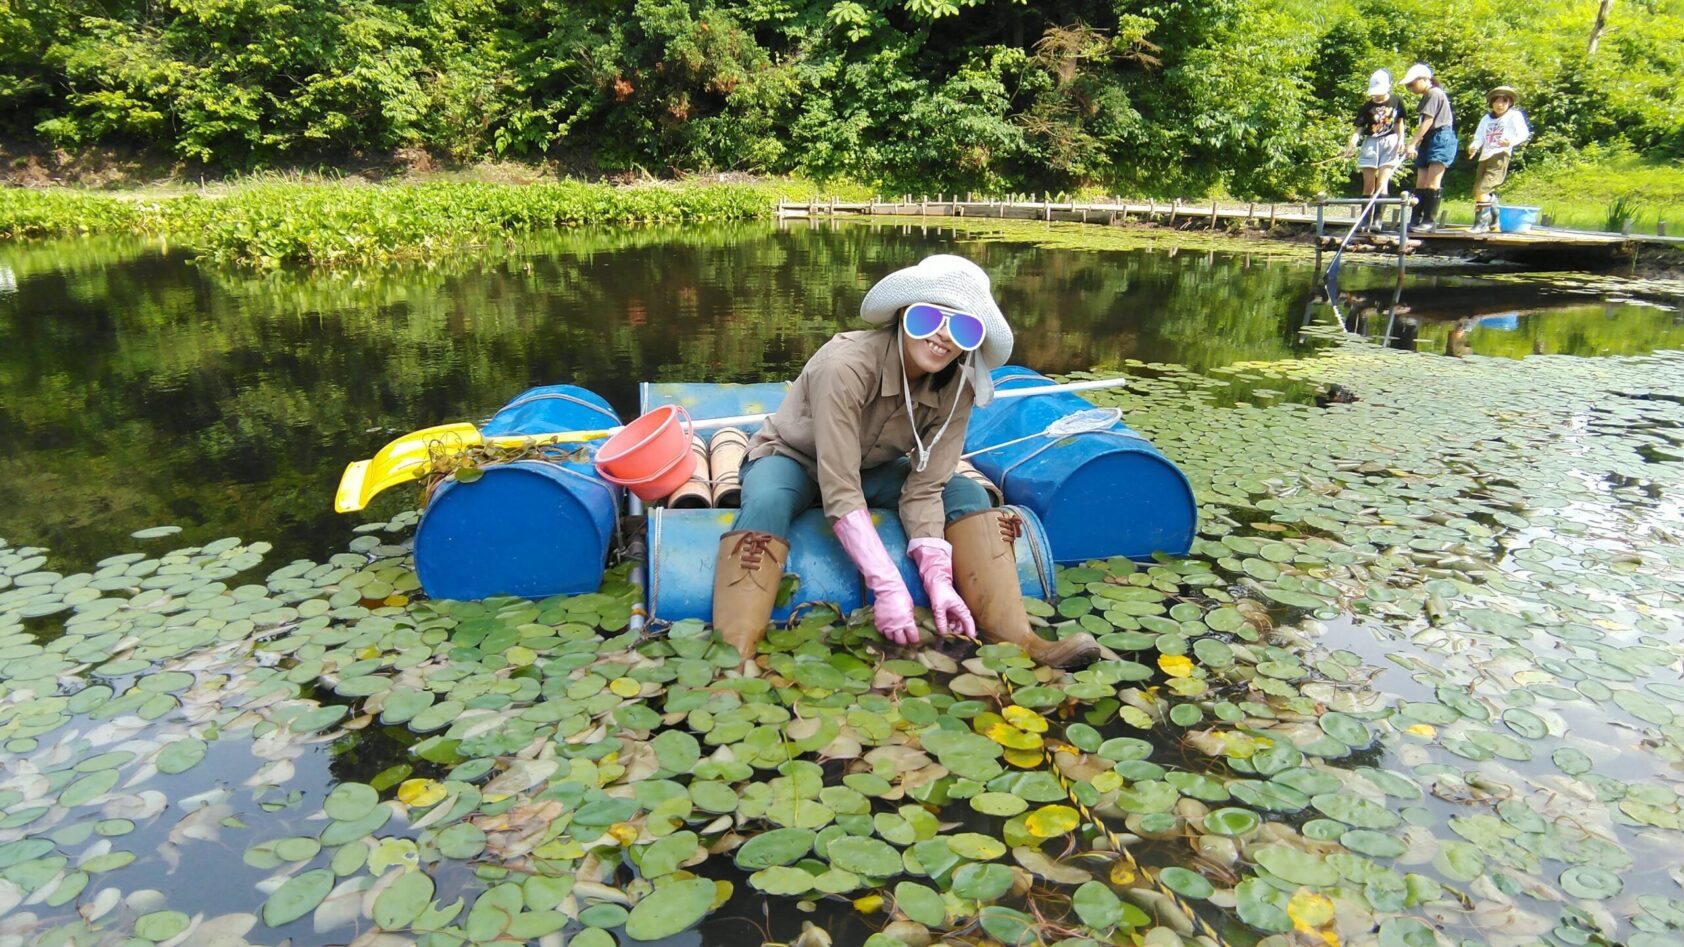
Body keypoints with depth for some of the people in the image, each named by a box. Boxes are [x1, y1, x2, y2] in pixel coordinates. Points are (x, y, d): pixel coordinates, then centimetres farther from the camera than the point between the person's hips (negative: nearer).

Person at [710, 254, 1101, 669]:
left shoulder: (955, 389, -19)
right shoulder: (846, 366, -35)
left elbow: (924, 490, -20)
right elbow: (840, 492, -38)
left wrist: (938, 580, -33)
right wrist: (888, 587, -41)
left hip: (873, 470, 4)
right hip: (792, 459, -4)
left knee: (966, 494, -20)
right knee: (766, 505, -39)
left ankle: (1017, 641, -28)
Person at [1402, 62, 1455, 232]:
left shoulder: (1434, 93, -9)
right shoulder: (1427, 96, 20)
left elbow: (1427, 121, -17)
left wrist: (1413, 143, -19)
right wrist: (1416, 144, 10)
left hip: (1441, 139, -10)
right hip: (1428, 141, 10)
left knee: (1432, 182, -12)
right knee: (1421, 183, 5)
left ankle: (1430, 221, -12)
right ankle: (1416, 219, 5)